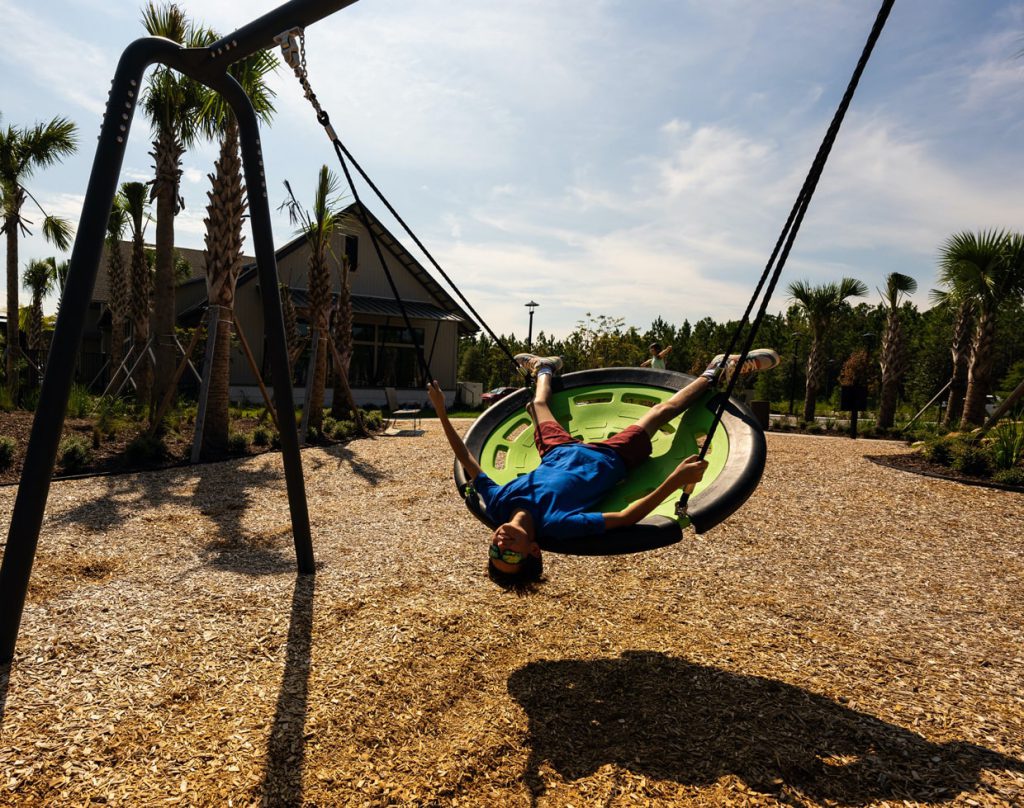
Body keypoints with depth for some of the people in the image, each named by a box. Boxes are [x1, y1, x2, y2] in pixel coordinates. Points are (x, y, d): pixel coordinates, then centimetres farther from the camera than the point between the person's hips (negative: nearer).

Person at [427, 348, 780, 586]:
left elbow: (467, 460, -21)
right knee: (660, 412, 8)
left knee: (539, 407, 26)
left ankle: (544, 369, 62)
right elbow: (627, 517, -45)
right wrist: (676, 479, -55)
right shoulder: (553, 525, -43)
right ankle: (715, 371, 32)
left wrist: (442, 412, -24)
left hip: (561, 453, 4)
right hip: (609, 460, -3)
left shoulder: (498, 505, -32)